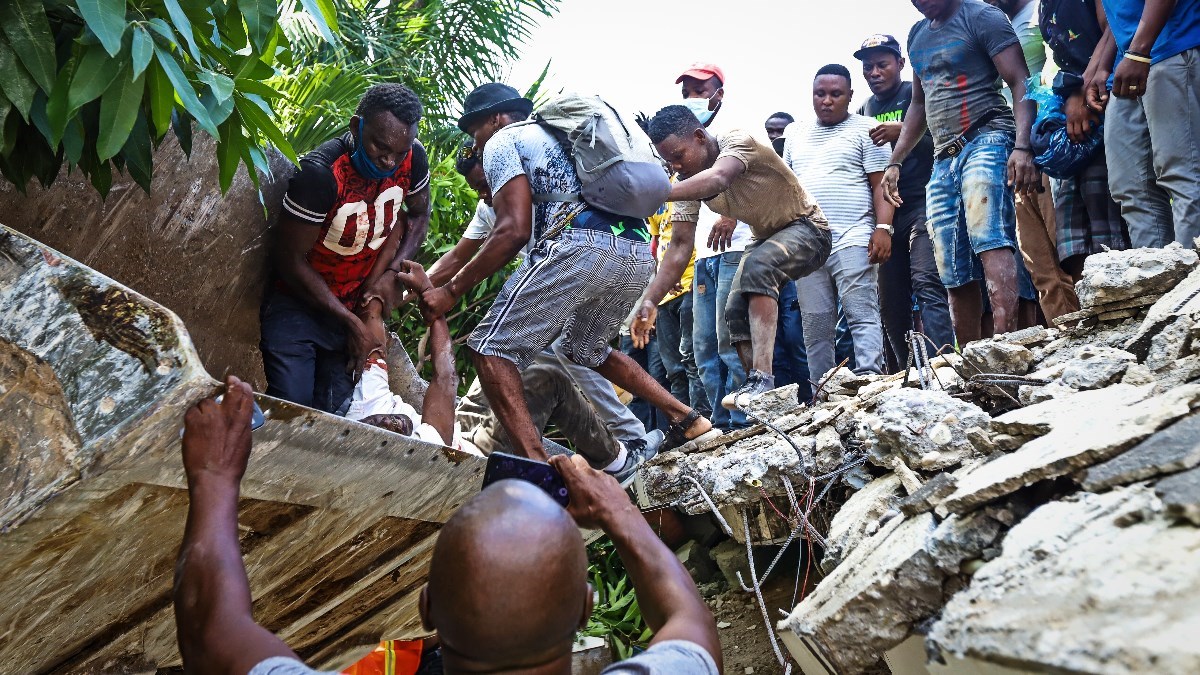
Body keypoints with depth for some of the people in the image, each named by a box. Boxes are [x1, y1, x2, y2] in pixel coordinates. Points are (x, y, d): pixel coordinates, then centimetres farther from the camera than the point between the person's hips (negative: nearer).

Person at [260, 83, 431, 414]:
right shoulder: (320, 172, -26)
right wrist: (351, 323, -17)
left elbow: (418, 215, 8)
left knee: (334, 413, 0)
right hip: (298, 306, -4)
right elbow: (291, 259, -19)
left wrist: (390, 272, -9)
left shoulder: (412, 158, -12)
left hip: (356, 306, 4)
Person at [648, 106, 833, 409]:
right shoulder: (689, 179, -7)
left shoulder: (737, 140, -26)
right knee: (736, 311, -9)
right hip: (766, 239, 8)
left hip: (806, 228, -8)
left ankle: (762, 378, -40)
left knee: (757, 266, -34)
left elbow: (718, 179, -49)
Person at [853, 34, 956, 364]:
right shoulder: (864, 111, 20)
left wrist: (903, 131, -19)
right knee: (891, 301, 4)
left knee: (926, 283, -20)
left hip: (921, 204, -6)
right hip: (883, 211, 6)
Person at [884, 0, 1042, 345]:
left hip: (986, 139, -7)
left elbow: (1021, 83, -9)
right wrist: (895, 162, 23)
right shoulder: (917, 34, 21)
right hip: (943, 158, 7)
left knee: (989, 240, -28)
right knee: (956, 277, 3)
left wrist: (1022, 147, -24)